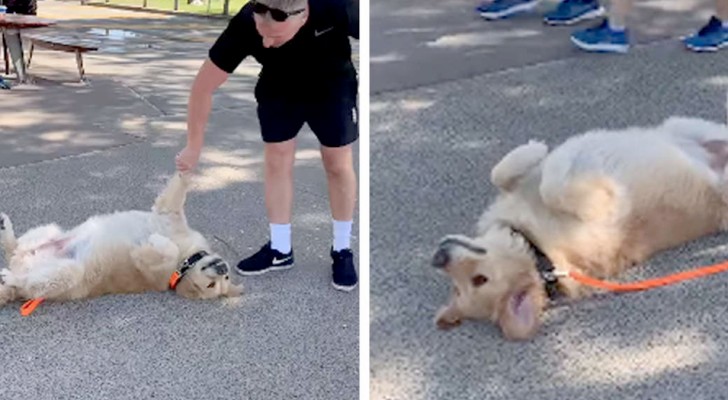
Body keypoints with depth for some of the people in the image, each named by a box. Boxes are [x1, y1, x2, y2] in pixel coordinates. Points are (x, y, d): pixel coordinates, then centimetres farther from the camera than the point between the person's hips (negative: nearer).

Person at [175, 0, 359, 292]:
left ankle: (342, 251, 18)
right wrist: (194, 147, -17)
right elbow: (203, 86, -24)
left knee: (338, 165, 3)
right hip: (278, 90, 2)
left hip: (333, 88, -1)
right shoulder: (245, 25, -35)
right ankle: (280, 249, 15)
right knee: (276, 161, 1)